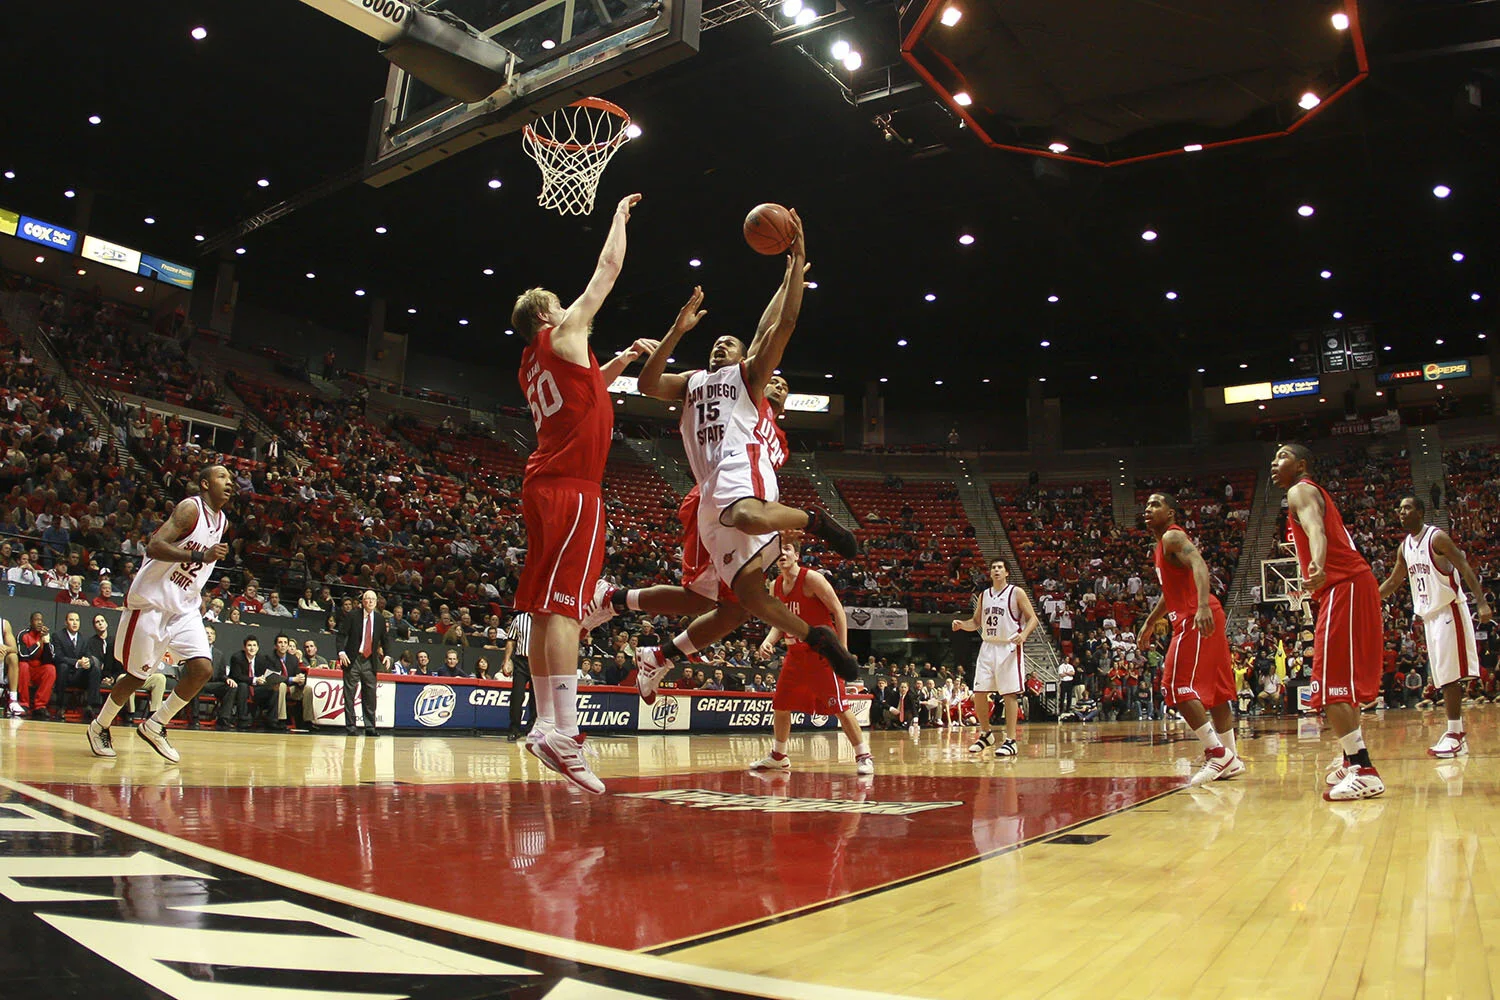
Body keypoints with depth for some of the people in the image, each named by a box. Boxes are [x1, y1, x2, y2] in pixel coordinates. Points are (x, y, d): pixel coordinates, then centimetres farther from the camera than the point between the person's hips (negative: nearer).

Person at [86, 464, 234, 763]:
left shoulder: (223, 521, 11)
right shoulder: (190, 508, -14)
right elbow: (154, 547, -25)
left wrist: (198, 596, 10)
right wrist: (200, 556, -33)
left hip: (184, 608, 7)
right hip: (152, 602, -6)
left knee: (203, 669, -9)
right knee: (137, 676, 4)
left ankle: (155, 726, 8)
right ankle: (100, 726, 29)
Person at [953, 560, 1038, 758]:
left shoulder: (1016, 593, -3)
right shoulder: (983, 595, 12)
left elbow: (1032, 618, -5)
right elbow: (976, 622, 19)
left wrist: (1024, 634, -24)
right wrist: (962, 624, -2)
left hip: (1009, 648, -5)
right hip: (988, 647, 5)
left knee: (1010, 694, -5)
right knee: (979, 693, 3)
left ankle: (1011, 741, 0)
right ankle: (986, 734, 21)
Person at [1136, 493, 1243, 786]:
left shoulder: (1172, 537, -8)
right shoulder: (1163, 545, 22)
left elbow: (1199, 565, -27)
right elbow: (1171, 591, 33)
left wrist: (1202, 606, -41)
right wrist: (1149, 624, 36)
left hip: (1196, 620, -10)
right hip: (1208, 620, 10)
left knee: (1178, 687, -12)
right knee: (1215, 689, 12)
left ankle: (1217, 753, -11)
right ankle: (1231, 759, 18)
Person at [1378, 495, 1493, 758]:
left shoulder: (1437, 537, -10)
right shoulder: (1405, 546, 12)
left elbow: (1465, 568, -15)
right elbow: (1393, 581, 20)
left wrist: (1482, 602, -25)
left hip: (1448, 610, -8)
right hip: (1428, 615, 8)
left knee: (1450, 674, -11)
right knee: (1443, 677, 7)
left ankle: (1455, 733, -11)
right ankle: (1458, 733, 12)